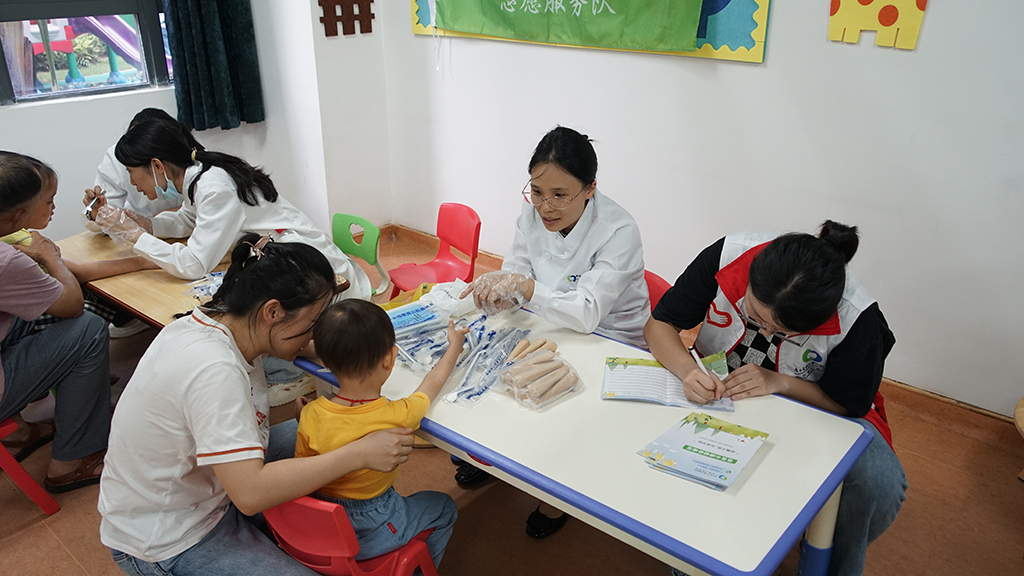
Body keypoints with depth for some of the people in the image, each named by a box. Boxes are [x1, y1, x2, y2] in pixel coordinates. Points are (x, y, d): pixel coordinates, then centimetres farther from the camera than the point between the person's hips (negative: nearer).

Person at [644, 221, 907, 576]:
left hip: (814, 408, -1)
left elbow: (849, 404, -12)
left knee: (880, 484, -28)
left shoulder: (859, 319, -27)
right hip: (718, 390, 1)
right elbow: (659, 324, -15)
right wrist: (688, 371, -36)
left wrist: (778, 382, -29)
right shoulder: (727, 256, -26)